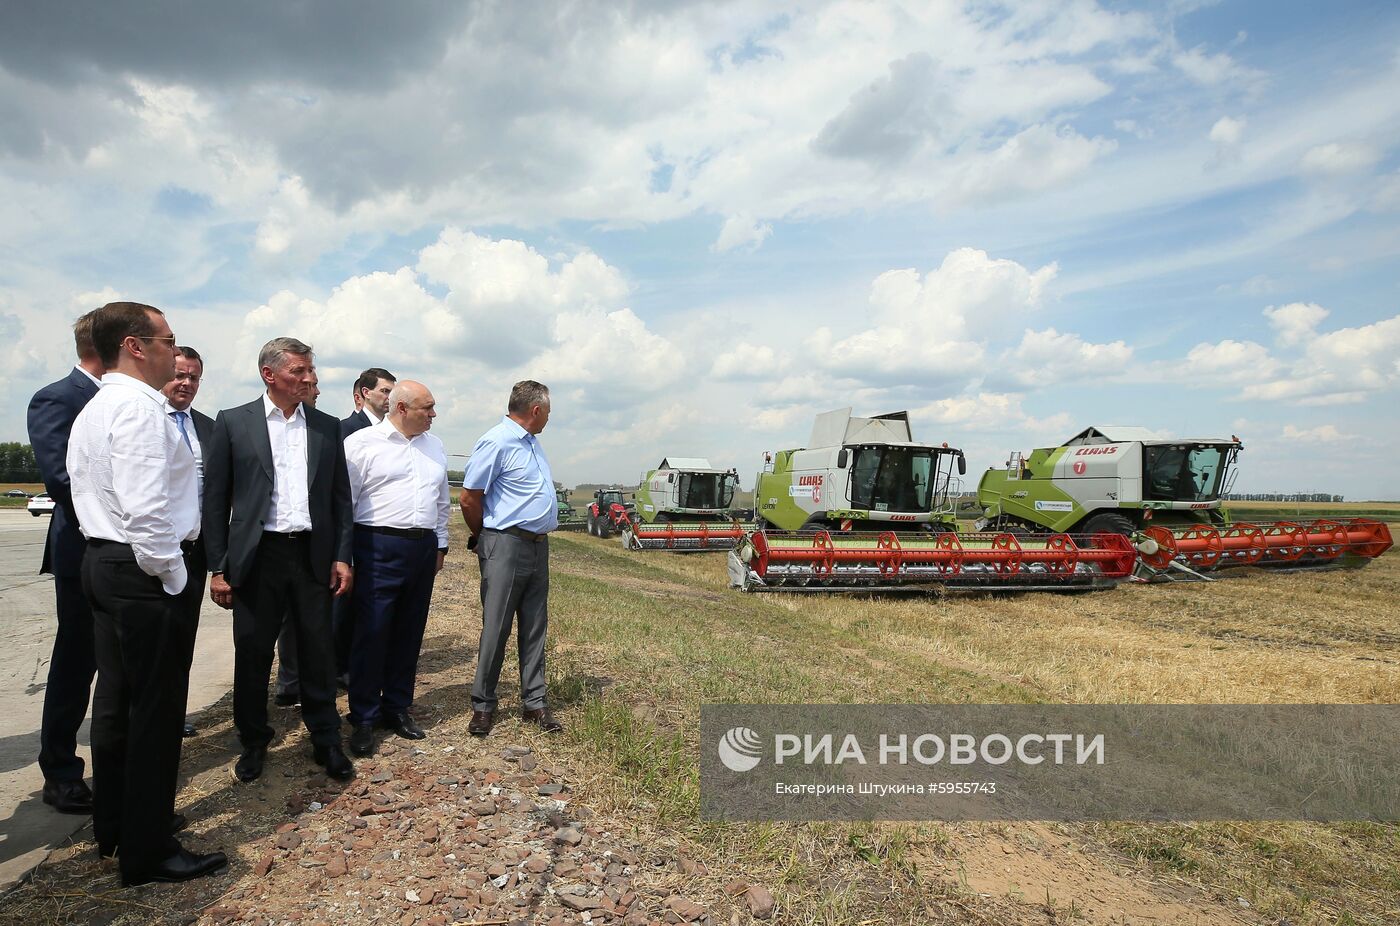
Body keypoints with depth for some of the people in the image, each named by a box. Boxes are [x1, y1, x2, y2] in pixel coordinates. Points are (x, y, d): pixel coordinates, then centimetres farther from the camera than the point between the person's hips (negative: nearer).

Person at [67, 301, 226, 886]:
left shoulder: (92, 410, 15)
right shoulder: (139, 407, -17)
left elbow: (97, 495, 15)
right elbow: (147, 509, -26)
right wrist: (171, 576, -15)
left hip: (103, 563, 11)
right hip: (144, 574, -11)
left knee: (116, 699, 19)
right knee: (155, 708, -1)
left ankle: (115, 825, 34)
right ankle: (149, 851, 11)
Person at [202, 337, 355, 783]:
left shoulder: (327, 427, 7)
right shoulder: (233, 422, 1)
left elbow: (341, 496, 8)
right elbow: (215, 499, 1)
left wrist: (342, 556, 2)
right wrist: (218, 567, -3)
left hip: (313, 556, 2)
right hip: (257, 557, -1)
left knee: (318, 653, 8)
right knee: (252, 655, 9)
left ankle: (326, 741, 21)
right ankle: (253, 743, 28)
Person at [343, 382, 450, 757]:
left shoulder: (434, 446, 14)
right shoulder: (361, 443, -5)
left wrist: (439, 545, 18)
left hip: (423, 548, 6)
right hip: (379, 548, -5)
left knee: (409, 633, 11)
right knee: (372, 633, -2)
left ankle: (397, 708, 24)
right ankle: (364, 719, 11)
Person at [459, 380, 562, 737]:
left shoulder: (531, 442, 15)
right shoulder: (497, 442, -13)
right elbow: (469, 498, -12)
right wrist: (483, 538, 2)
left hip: (538, 547, 8)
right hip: (506, 547, -8)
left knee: (534, 628, 11)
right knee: (496, 629, 0)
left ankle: (534, 702, 19)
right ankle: (483, 706, 14)